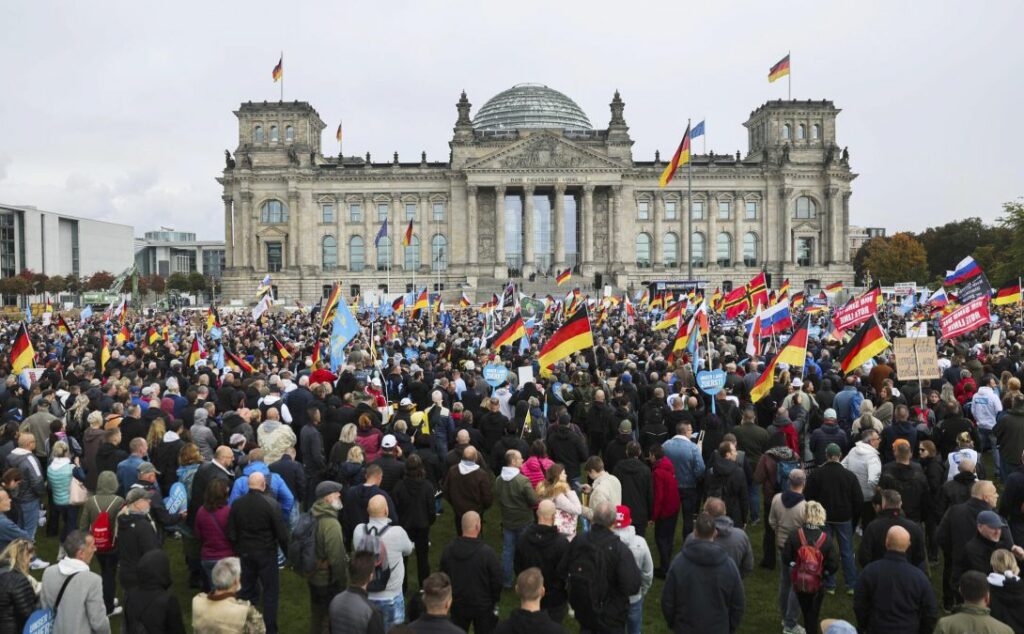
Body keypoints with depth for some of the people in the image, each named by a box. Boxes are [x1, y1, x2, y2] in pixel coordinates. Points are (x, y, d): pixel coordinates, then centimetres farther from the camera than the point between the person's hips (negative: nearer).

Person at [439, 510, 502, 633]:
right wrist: (495, 600, 3)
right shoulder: (487, 552, -24)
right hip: (483, 606, -3)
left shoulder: (448, 550, -10)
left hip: (457, 605, 4)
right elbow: (497, 580, -15)